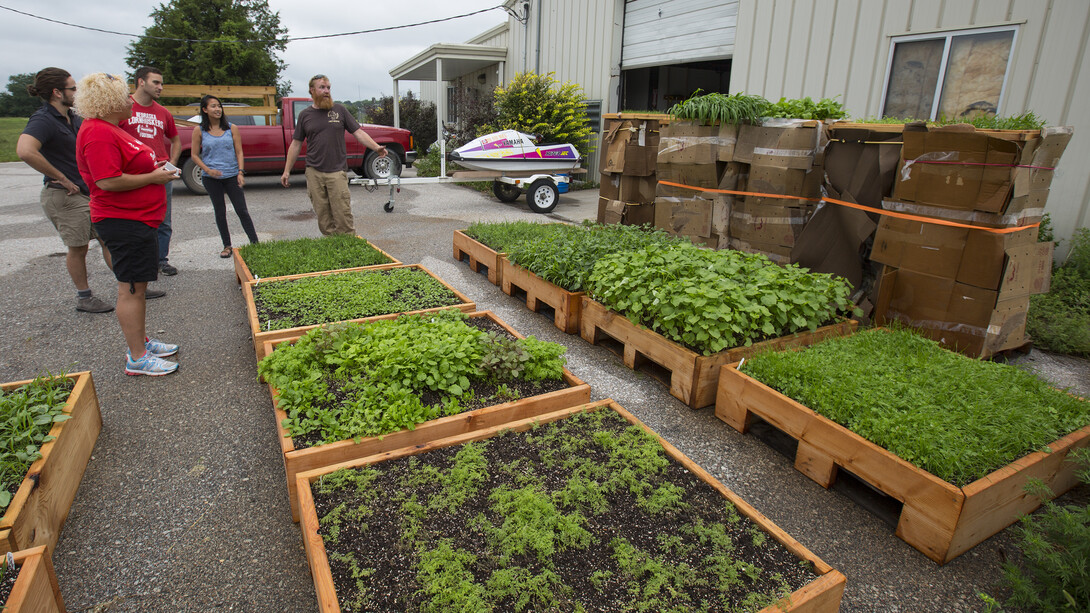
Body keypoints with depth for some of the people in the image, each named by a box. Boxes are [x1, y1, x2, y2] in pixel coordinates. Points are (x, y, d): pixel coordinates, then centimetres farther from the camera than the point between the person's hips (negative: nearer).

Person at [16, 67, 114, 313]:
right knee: (78, 248, 2)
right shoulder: (43, 120, -15)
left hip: (90, 192, 8)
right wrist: (62, 178, -23)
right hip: (64, 195, -8)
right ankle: (84, 298, 15)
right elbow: (25, 151, -31)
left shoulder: (73, 118, 11)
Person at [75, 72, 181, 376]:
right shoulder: (98, 134, -18)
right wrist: (152, 177, -16)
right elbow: (107, 181, -25)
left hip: (136, 219, 11)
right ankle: (137, 358, 3)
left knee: (137, 286, 17)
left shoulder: (111, 129, 16)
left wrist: (150, 166, 11)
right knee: (131, 289, -5)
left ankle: (141, 341, 29)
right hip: (124, 222, -11)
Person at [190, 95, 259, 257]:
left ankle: (255, 243, 2)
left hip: (231, 175, 0)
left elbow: (239, 152, 3)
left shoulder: (231, 128, 3)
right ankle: (227, 246, 16)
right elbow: (195, 155, 4)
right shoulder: (200, 131, 1)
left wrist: (240, 172, -8)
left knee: (242, 210, -2)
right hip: (211, 178, 0)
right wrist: (208, 170, -11)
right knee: (220, 212, 7)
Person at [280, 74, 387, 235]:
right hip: (314, 173, 2)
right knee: (323, 218, 3)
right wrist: (286, 171, 11)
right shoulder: (305, 115, 10)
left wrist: (376, 147, -12)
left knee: (343, 215, -8)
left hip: (337, 172, -2)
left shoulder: (339, 110, 8)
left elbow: (358, 132, 5)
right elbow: (296, 144, 13)